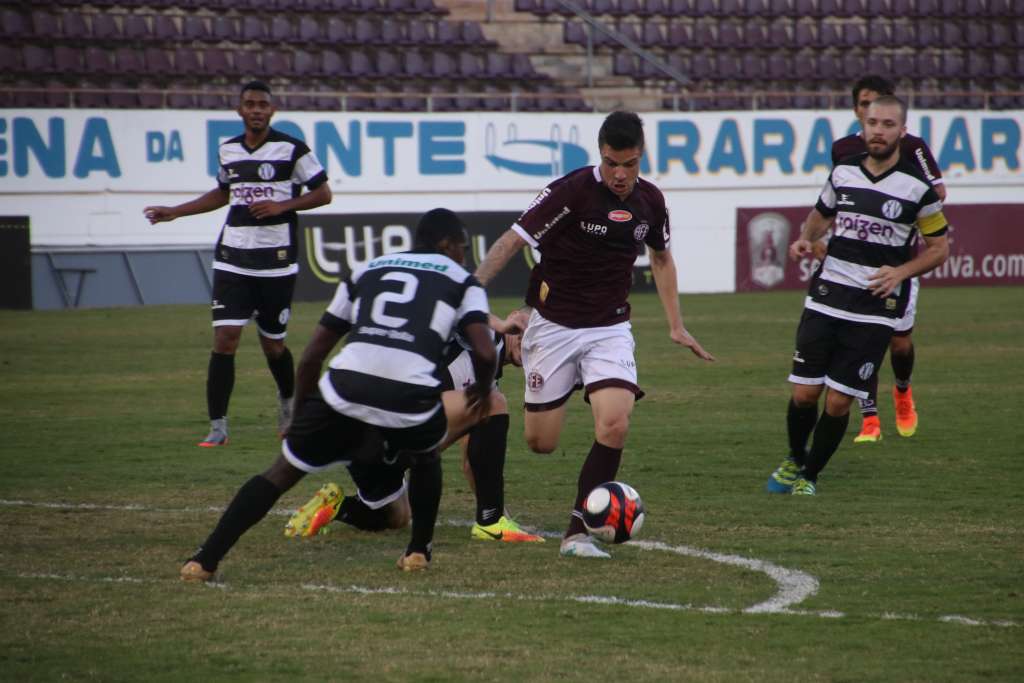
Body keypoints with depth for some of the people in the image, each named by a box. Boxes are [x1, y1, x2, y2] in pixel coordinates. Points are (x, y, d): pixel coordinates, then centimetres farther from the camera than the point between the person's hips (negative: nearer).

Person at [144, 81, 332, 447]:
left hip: (277, 262, -3)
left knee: (273, 344, 8)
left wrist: (282, 205, -16)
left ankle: (288, 402, 39)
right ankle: (218, 427, -5)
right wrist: (175, 212, 22)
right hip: (232, 261, 3)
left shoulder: (292, 149, -5)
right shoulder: (228, 150, 9)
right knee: (225, 338, -9)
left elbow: (323, 194, -2)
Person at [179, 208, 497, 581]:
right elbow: (485, 352, 4)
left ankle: (206, 560, 7)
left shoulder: (368, 271, 28)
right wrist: (482, 388, 27)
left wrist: (300, 415, 37)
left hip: (346, 388, 1)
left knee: (282, 473, 16)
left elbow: (311, 357, 25)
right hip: (412, 399, -1)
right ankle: (418, 550, 32)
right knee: (426, 457, 35)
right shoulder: (462, 281, 20)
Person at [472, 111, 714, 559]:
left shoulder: (649, 200, 0)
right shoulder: (572, 191, -16)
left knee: (615, 424, -20)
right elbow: (512, 241, -14)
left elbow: (661, 257, 19)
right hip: (554, 324, -3)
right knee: (541, 442, 3)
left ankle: (577, 532, -10)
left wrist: (676, 327, 17)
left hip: (610, 328, 3)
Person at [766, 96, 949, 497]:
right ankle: (795, 460, 28)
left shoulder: (918, 186, -5)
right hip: (825, 299, 3)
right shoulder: (843, 172, 5)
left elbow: (939, 247, 4)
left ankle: (810, 476, 18)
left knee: (839, 403, -3)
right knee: (804, 393, 0)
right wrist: (806, 238, 2)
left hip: (875, 309, -3)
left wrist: (901, 271, -13)